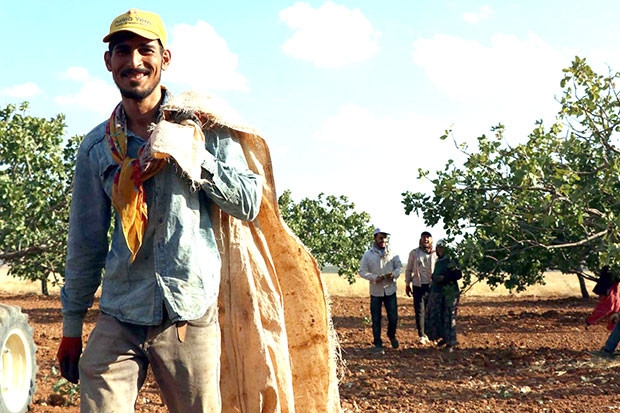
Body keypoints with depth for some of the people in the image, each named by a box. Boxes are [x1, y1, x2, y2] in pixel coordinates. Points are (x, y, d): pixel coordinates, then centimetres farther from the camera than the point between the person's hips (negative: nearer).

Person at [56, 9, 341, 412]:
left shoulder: (201, 123, 1)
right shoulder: (96, 147, 8)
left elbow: (250, 202, -3)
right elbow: (85, 242, 13)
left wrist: (189, 152, -13)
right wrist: (72, 327, 16)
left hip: (191, 316, -2)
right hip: (118, 319, 2)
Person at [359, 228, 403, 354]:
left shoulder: (392, 253, 2)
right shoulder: (368, 254, -4)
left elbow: (399, 266, 8)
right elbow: (362, 271, -4)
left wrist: (394, 274, -13)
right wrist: (374, 277, -19)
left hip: (390, 290, 2)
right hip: (376, 291, -1)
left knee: (393, 317, 4)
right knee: (376, 320, 4)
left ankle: (391, 335, 34)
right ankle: (378, 344, 15)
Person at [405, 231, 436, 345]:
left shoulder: (435, 254, 2)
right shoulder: (414, 253, 3)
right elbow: (408, 270, 9)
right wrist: (407, 284, 7)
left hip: (431, 286, 1)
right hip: (418, 286, -1)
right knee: (419, 311, -1)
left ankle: (428, 333, 20)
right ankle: (422, 335, 4)